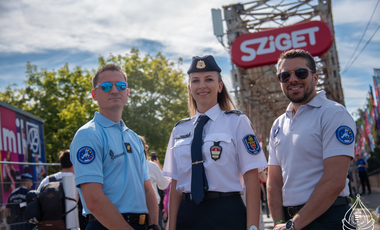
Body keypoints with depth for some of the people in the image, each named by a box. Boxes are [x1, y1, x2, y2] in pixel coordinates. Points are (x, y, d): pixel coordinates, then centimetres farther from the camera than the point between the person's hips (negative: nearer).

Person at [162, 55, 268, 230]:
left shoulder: (236, 122, 0)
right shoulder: (180, 130, 11)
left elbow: (251, 178, -7)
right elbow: (175, 184, 9)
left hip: (227, 214, -3)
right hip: (187, 214, 3)